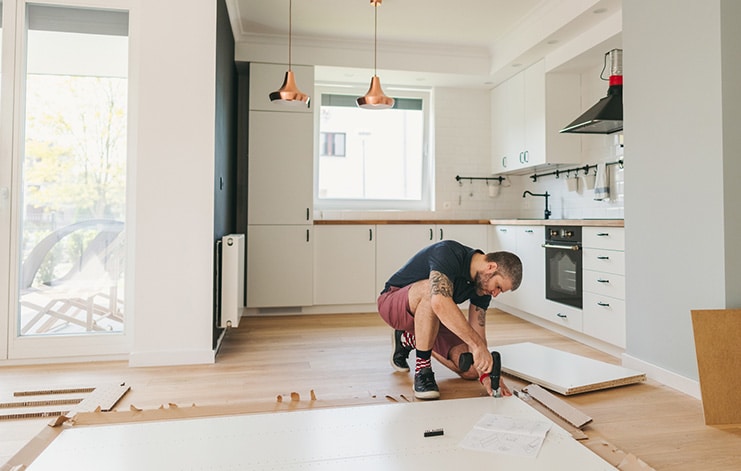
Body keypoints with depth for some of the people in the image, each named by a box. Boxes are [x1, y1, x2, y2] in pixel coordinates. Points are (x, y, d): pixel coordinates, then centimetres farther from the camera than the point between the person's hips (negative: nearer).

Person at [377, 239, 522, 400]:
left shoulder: (483, 285, -7)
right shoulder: (449, 253, -30)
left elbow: (476, 333, -7)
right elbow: (440, 303, -47)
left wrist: (485, 373, -22)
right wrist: (478, 345, -46)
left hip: (430, 318, 8)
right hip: (393, 303, -7)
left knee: (471, 371, -4)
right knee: (431, 290, -40)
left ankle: (408, 340, 18)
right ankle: (422, 369, -23)